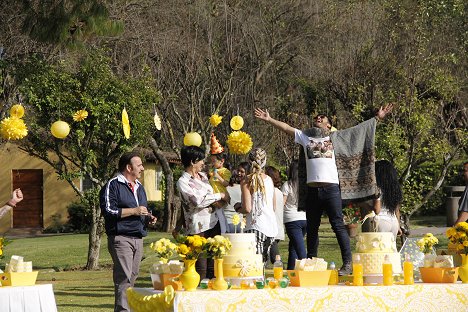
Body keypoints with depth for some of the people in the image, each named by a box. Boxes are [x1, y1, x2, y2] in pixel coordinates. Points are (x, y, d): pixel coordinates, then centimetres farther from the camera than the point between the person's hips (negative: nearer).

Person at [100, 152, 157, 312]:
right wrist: (134, 211, -13)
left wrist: (148, 218, 10)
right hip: (121, 237, -8)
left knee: (133, 276, 7)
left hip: (138, 238, 8)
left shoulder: (139, 187, 22)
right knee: (124, 277, -14)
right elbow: (108, 210, -15)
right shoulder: (113, 185, -5)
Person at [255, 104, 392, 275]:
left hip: (331, 188, -3)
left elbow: (359, 129, 13)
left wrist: (377, 118, 10)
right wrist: (269, 119, 12)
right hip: (312, 189, 3)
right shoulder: (305, 136, 17)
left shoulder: (336, 138, 12)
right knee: (312, 228, 10)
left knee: (338, 226, -7)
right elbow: (286, 127, 18)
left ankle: (347, 263, -8)